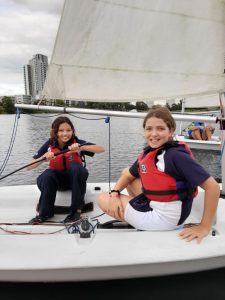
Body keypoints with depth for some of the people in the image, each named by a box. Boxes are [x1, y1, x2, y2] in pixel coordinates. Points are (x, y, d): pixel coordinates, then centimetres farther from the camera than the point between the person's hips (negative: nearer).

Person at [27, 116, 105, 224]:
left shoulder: (76, 142, -17)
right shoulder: (49, 145, -13)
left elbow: (102, 149, -29)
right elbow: (29, 167, -15)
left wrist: (81, 148, -43)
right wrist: (44, 158, -34)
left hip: (75, 178, -1)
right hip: (58, 179, 1)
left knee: (75, 167, -33)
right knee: (47, 175, -31)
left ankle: (77, 209, -21)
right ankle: (45, 212, -11)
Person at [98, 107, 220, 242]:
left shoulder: (176, 156, -26)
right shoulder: (147, 152, -1)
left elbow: (213, 186, -26)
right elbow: (128, 175, 12)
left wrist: (204, 227, -22)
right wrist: (114, 194, -7)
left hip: (167, 216, -8)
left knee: (103, 199, -2)